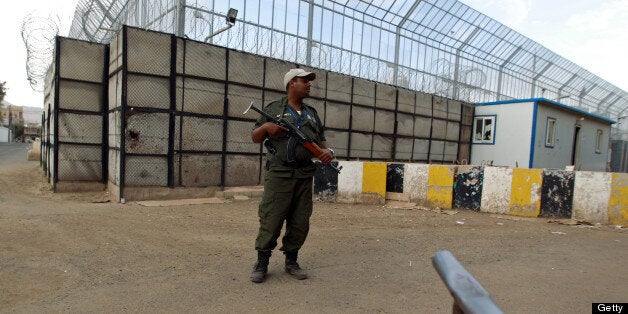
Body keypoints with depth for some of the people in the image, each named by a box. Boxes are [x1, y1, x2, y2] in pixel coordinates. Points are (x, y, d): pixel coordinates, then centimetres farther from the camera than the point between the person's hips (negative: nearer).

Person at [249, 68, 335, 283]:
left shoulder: (312, 113, 20)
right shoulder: (273, 109, 7)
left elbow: (321, 140, 22)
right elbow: (255, 138, 9)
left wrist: (328, 150, 0)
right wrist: (265, 128, -12)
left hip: (305, 176, 5)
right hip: (279, 175, -4)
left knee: (300, 222, 7)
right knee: (270, 220, -4)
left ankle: (291, 261, 23)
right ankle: (261, 263, 12)